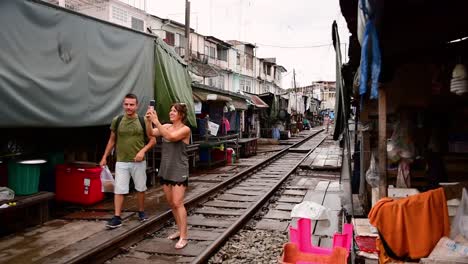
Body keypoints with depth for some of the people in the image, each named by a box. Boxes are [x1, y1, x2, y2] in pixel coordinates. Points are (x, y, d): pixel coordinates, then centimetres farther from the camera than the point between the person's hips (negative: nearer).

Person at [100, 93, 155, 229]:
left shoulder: (143, 121, -4)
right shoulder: (117, 120, 1)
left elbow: (153, 140, 0)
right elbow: (112, 140, 11)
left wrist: (143, 150, -15)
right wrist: (104, 157, 9)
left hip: (138, 162, 0)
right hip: (121, 162, 1)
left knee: (140, 188, 13)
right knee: (119, 190, -1)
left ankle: (141, 212, 31)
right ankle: (117, 218, 5)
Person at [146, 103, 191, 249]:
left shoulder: (185, 129, -11)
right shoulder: (166, 126, 7)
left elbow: (170, 137, -27)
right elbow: (151, 133, -4)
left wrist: (156, 121, -29)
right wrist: (148, 120, -20)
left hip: (179, 171, -7)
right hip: (166, 170, 7)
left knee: (177, 203, -10)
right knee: (171, 203, 13)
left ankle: (183, 237, -4)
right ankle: (180, 230, 27)